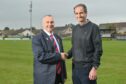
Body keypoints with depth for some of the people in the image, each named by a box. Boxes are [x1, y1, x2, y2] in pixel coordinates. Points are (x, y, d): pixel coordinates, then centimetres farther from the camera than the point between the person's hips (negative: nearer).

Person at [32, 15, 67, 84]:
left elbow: (61, 58, 15)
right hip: (44, 78, -6)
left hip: (59, 76, 6)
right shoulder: (37, 39, -7)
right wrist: (59, 56, -18)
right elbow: (40, 56, -20)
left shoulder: (58, 38, 14)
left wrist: (64, 75, 13)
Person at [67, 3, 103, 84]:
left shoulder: (93, 27, -7)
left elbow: (98, 49, -11)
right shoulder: (75, 28, 11)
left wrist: (94, 68, -16)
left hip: (87, 67, -6)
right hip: (75, 67, 6)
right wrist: (67, 55, -1)